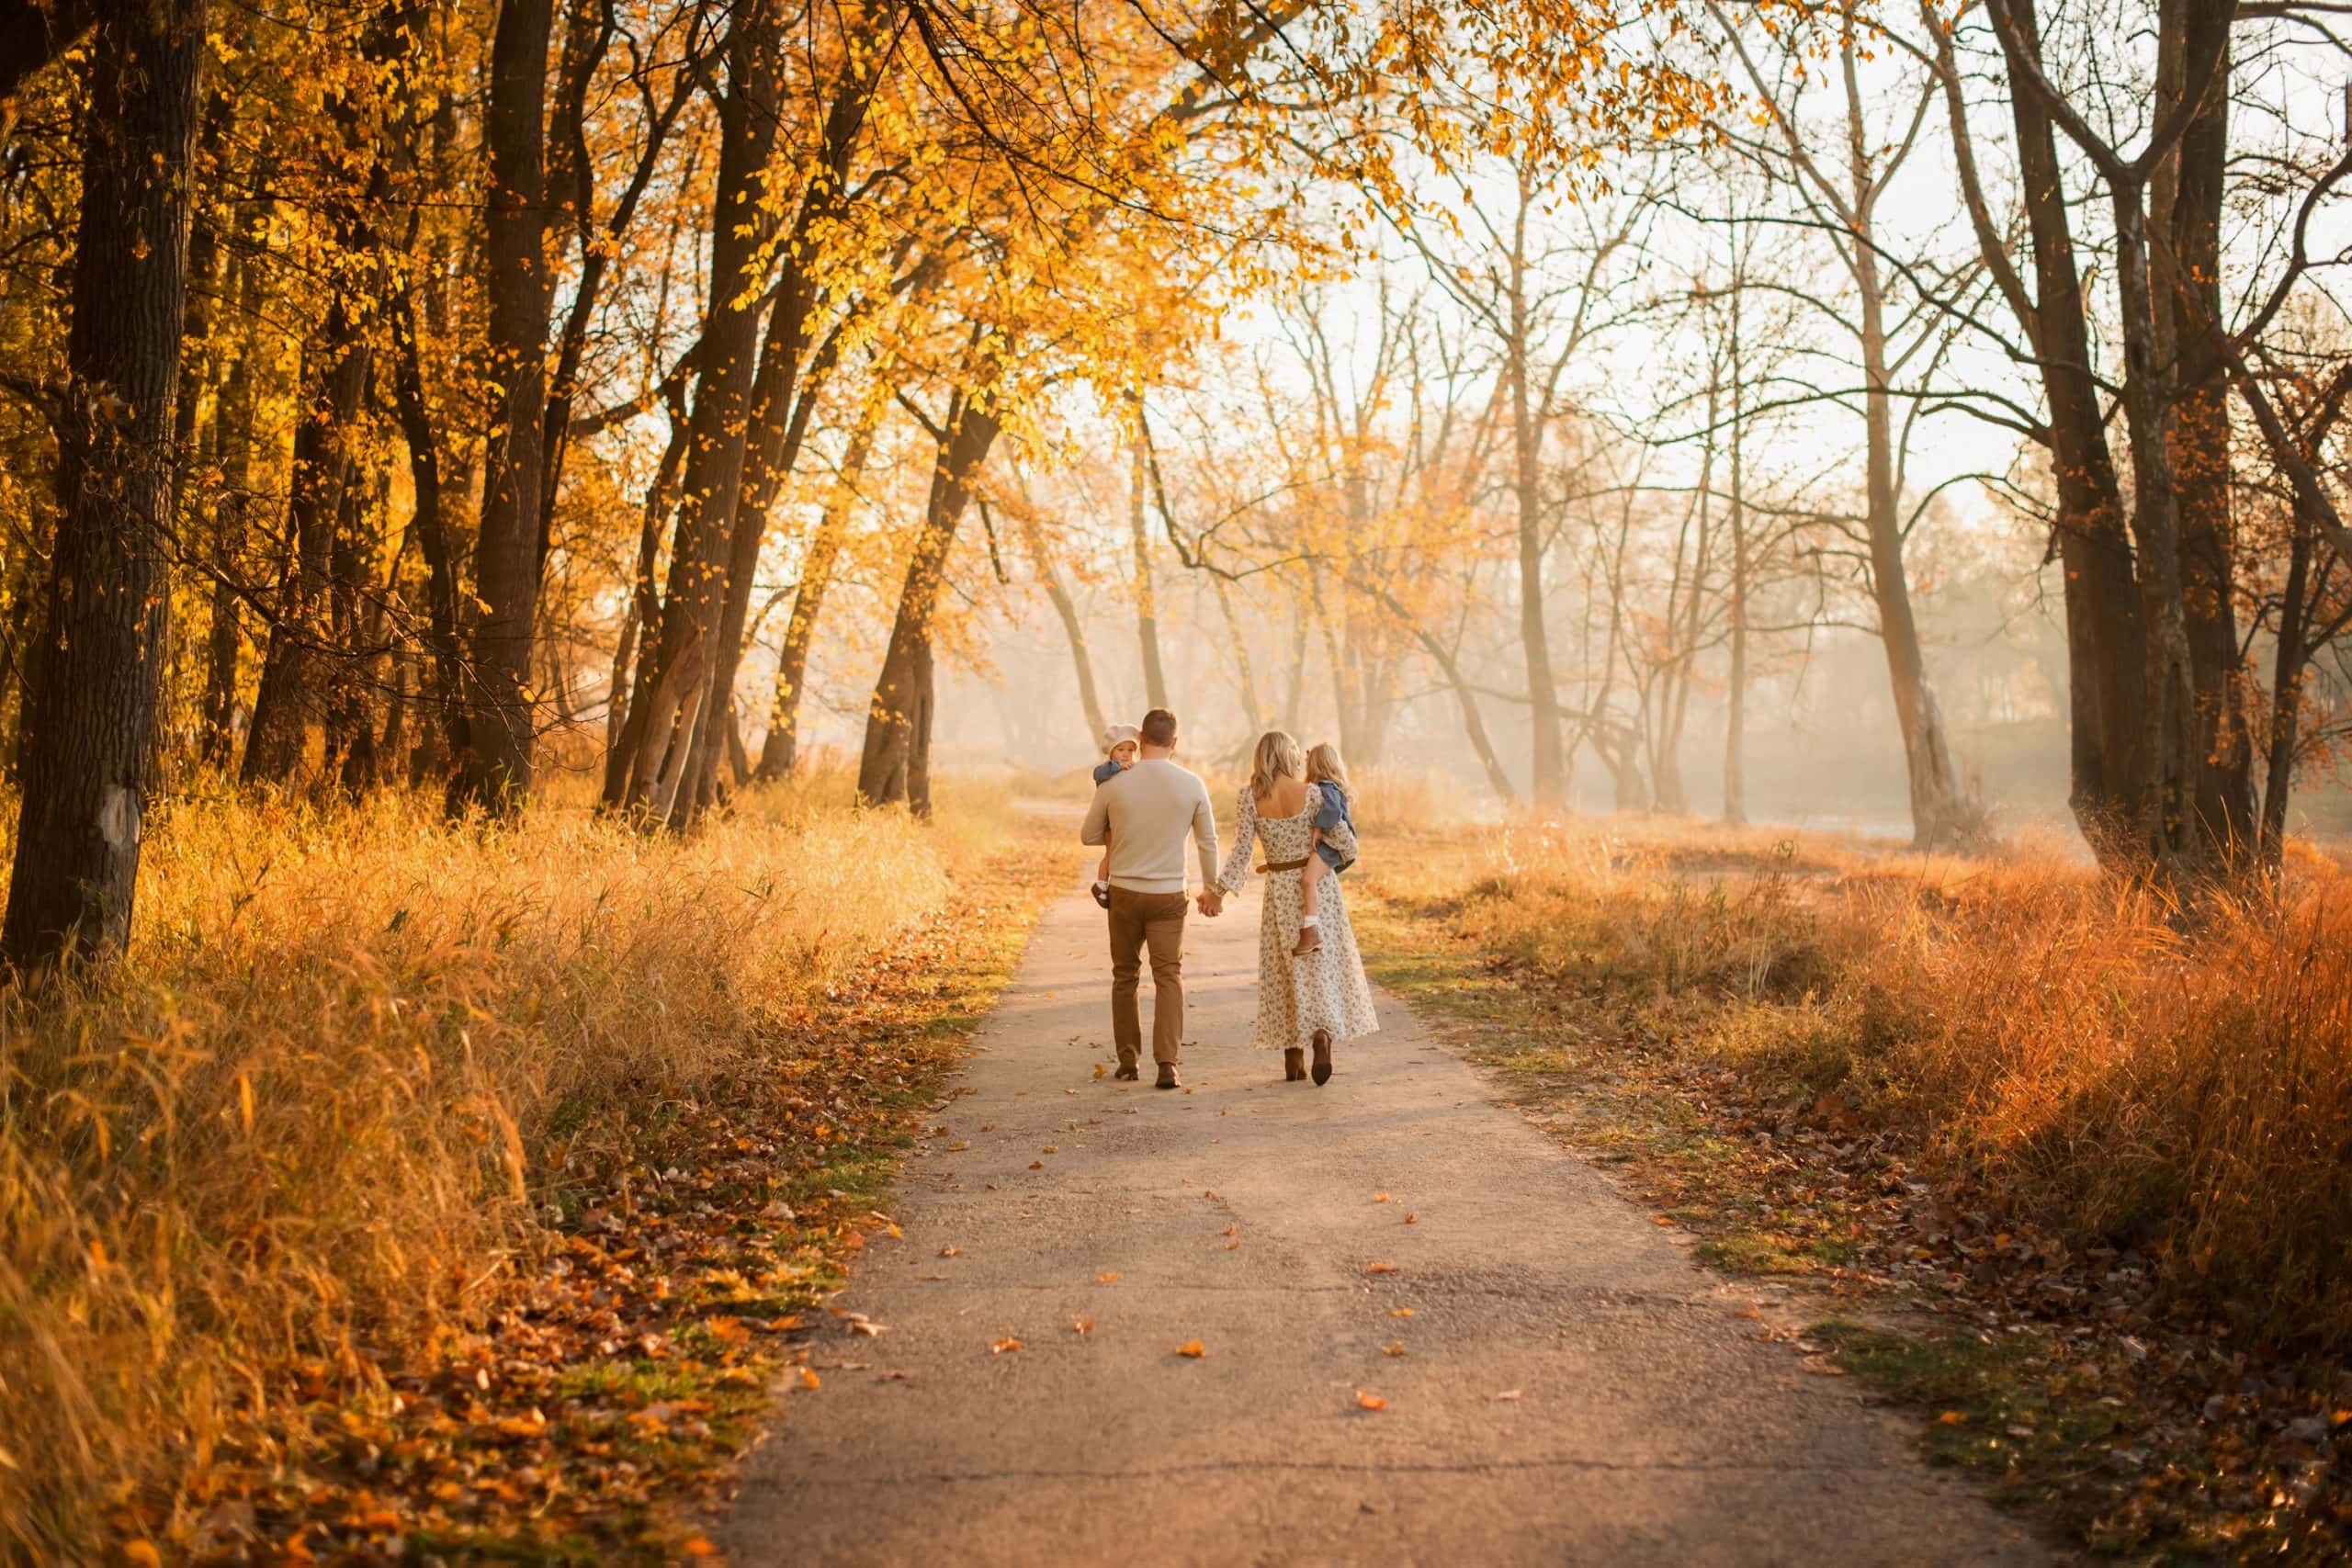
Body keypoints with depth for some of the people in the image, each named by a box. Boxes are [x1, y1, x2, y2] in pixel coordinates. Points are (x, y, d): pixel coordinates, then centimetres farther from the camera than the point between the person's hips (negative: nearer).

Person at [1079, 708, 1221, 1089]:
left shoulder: (1114, 784, -7)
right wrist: (1213, 891, 16)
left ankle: (1128, 1061, 18)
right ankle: (1167, 1063, -10)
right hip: (1169, 896, 0)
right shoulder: (1192, 785, -5)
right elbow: (1208, 842, 4)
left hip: (1124, 891, 0)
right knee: (1169, 977, 3)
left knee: (1125, 976, 14)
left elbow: (1088, 836, 6)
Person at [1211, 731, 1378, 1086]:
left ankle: (1293, 1060, 12)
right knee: (1323, 964, 5)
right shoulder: (1312, 793, -12)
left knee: (1286, 970, 11)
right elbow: (1343, 839, -7)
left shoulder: (1250, 798, -8)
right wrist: (1346, 855, 15)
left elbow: (1241, 849, -9)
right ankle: (1322, 1034, -21)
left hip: (1280, 890, 2)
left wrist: (1219, 890, -3)